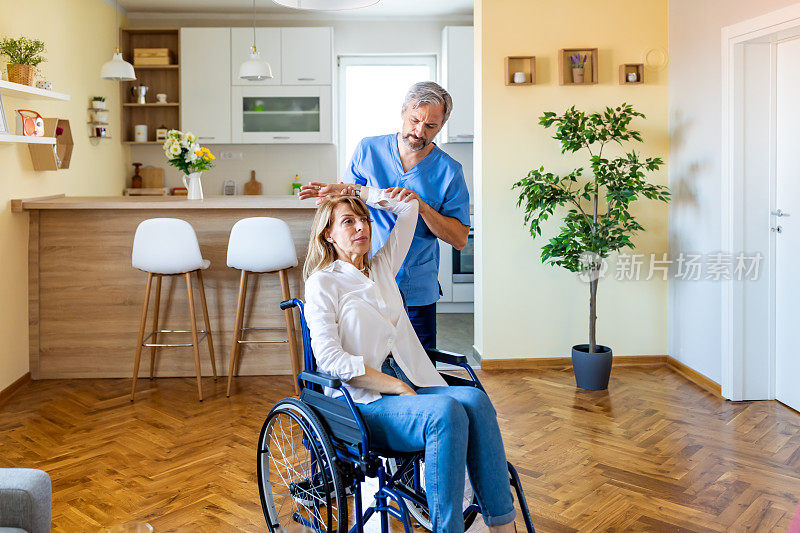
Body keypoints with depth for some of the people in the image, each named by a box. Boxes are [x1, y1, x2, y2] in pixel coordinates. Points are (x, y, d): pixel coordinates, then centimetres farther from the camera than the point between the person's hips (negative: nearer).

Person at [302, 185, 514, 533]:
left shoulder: (382, 267, 21)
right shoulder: (322, 283, 2)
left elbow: (408, 205, 27)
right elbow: (329, 359, -11)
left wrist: (354, 192, 17)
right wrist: (398, 387, -14)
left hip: (408, 387, 6)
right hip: (362, 403, -5)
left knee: (475, 399, -26)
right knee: (446, 411, -33)